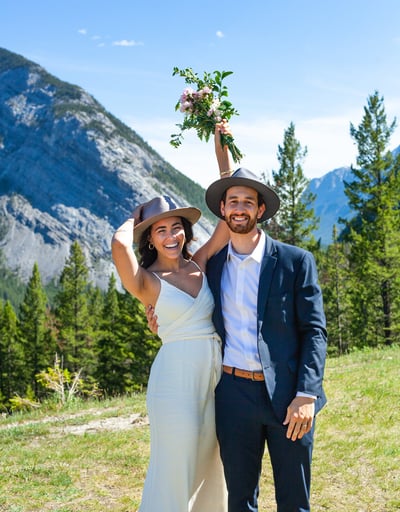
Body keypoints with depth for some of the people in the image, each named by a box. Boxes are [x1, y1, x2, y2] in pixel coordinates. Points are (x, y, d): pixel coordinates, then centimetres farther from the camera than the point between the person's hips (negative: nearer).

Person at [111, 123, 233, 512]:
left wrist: (222, 152, 0)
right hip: (176, 378, -6)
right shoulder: (147, 282, -7)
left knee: (209, 469, 17)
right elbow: (119, 243, -29)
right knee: (175, 473, 1)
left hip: (215, 376, 6)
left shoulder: (200, 265, 7)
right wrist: (134, 218, -6)